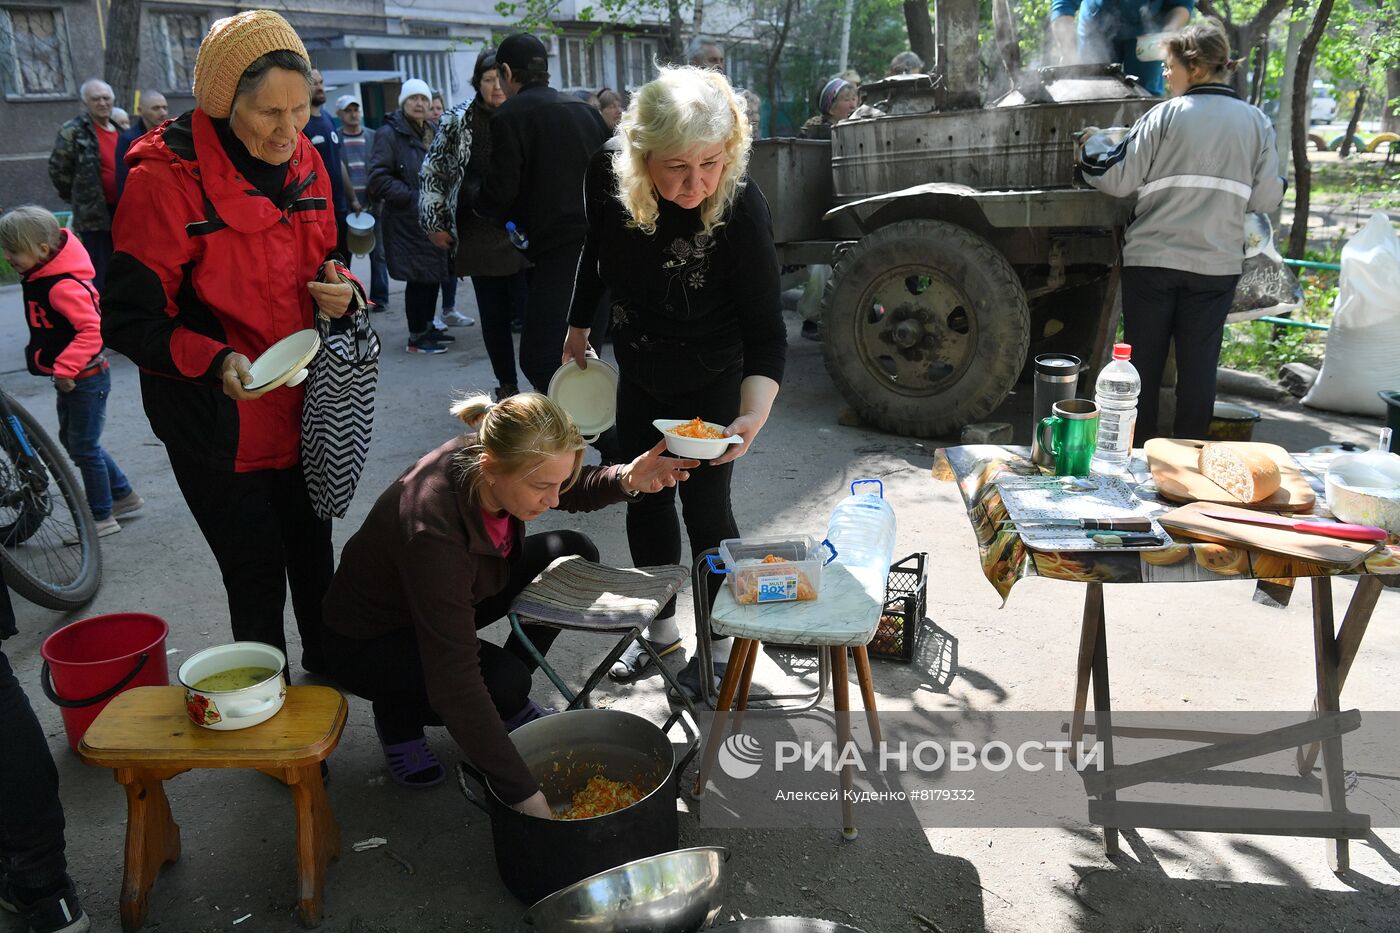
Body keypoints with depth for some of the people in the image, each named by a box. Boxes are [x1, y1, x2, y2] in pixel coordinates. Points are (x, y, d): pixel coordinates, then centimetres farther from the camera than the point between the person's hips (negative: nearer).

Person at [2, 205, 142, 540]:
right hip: (68, 378, 10)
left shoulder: (63, 286, -26)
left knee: (84, 448, -1)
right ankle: (123, 494, 32)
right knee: (72, 441, 20)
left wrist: (65, 368, -33)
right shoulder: (39, 276, 5)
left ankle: (102, 517, 12)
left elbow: (92, 329, -31)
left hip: (85, 379, -10)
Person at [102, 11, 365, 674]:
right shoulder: (166, 177, -18)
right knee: (256, 571, 3)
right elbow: (130, 319, -15)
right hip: (218, 421, -5)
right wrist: (215, 362, -31)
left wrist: (339, 287, -6)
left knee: (313, 551, 19)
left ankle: (327, 670, 41)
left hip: (304, 407, 6)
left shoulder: (304, 161, 1)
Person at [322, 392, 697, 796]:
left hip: (448, 600, 7)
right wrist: (525, 793, -40)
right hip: (367, 642, -7)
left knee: (572, 555, -6)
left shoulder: (488, 457, -21)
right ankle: (398, 714, 0)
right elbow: (455, 686, -41)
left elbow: (574, 490, 3)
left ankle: (510, 700, 7)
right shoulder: (433, 528, -41)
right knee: (506, 681, -31)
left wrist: (626, 479, -20)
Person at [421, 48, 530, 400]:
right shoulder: (458, 121, 2)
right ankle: (507, 386, 19)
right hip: (480, 235, 0)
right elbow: (433, 172, 8)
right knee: (494, 315, 6)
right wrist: (435, 224, 4)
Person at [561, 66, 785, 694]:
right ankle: (662, 627, 34)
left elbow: (766, 332, -28)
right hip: (639, 372, 5)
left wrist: (754, 415, -44)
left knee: (705, 507, 0)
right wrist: (578, 328, 13)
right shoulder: (607, 175, -19)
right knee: (643, 498, 13)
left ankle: (719, 642, 24)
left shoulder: (742, 209, -30)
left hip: (711, 382, -5)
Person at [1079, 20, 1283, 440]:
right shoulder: (1256, 122, 4)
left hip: (1152, 259, -2)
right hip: (1216, 264, 2)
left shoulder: (1165, 115, -5)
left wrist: (1088, 155, 11)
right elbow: (1266, 198, 2)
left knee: (1144, 361, 8)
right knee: (1198, 364, 9)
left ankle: (1137, 452, 17)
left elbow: (1119, 180, -7)